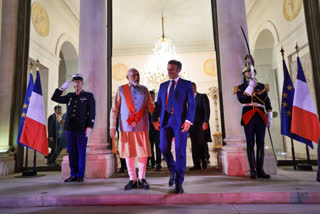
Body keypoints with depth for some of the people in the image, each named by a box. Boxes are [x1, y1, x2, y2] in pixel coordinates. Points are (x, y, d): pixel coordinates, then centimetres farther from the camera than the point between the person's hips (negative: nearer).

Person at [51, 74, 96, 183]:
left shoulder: (89, 96, 3)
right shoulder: (70, 96, 16)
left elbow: (92, 112, -3)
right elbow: (55, 98, 12)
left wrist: (89, 127, -12)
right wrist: (63, 87, 4)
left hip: (82, 129, -4)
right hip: (70, 128, 4)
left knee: (81, 152, 1)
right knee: (72, 152, 7)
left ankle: (80, 175, 11)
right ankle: (73, 175, 17)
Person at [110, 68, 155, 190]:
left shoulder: (144, 90, 10)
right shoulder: (121, 90, 6)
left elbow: (151, 107, 10)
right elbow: (114, 109, 4)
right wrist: (112, 127, -2)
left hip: (142, 127, 1)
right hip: (126, 127, -1)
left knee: (143, 153, 2)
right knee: (128, 154, 4)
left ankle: (142, 179, 19)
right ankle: (132, 180, 19)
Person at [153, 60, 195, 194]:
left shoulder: (187, 84, 6)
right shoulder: (163, 85, 18)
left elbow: (191, 104, -2)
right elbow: (158, 104, 15)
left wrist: (188, 120, -14)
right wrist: (155, 119, 2)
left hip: (180, 121, -3)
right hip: (165, 120, 4)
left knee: (180, 151, -2)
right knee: (163, 148, -2)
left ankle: (179, 183, 9)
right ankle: (173, 171, 26)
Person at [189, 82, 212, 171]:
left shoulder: (202, 96, 4)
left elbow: (207, 110, -5)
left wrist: (205, 122, -15)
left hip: (201, 124, -4)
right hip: (192, 125, 4)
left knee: (202, 143, -3)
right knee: (194, 145, 2)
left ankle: (204, 160, 19)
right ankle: (196, 164, 7)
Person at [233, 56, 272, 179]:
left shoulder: (262, 86, 16)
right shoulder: (240, 87, 9)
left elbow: (268, 103, 15)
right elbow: (242, 99, -11)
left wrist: (269, 118, 9)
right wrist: (250, 86, -10)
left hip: (261, 118, 3)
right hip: (248, 118, -2)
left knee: (261, 144, 2)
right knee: (250, 144, -2)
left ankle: (260, 170, 9)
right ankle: (253, 170, 4)